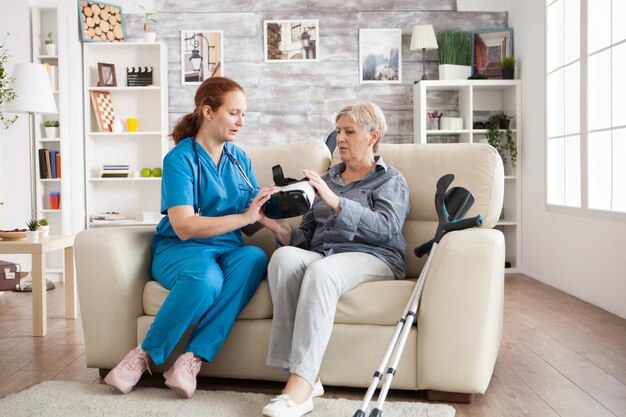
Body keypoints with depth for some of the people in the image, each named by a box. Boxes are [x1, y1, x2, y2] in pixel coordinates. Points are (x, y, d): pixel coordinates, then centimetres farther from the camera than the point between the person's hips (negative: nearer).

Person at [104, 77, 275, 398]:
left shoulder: (240, 159, 11)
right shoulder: (180, 159, -6)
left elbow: (250, 223, 10)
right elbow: (184, 227, -17)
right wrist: (244, 216, -21)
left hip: (228, 248, 5)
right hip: (179, 249, -4)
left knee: (255, 258, -31)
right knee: (205, 277, -39)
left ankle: (191, 360, -27)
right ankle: (143, 356, -15)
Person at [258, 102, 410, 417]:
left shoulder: (391, 180, 14)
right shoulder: (326, 179, 28)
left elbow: (386, 227, -8)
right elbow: (306, 236, 22)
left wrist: (336, 202, -18)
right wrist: (281, 229, 0)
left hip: (371, 258, -4)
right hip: (320, 255, 4)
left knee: (320, 270, -38)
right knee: (284, 256, -31)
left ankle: (300, 388, -41)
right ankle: (306, 376, -34)